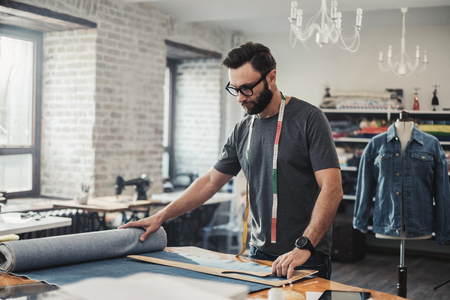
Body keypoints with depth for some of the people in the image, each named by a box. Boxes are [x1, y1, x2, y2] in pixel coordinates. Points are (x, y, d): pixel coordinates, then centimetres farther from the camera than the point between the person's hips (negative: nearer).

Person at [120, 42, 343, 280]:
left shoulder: (308, 119, -10)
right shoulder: (242, 131, 8)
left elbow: (332, 188, -18)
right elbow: (210, 181, 14)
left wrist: (304, 247, -27)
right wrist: (160, 217, 9)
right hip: (259, 254, 5)